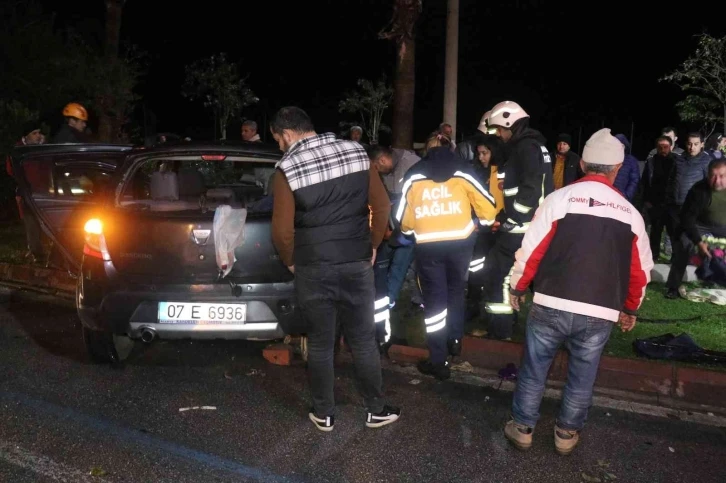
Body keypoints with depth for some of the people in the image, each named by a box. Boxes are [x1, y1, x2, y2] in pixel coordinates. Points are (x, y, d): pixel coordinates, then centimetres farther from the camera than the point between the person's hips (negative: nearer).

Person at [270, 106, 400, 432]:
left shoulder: (288, 168, -10)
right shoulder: (356, 152, 0)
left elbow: (282, 230, -13)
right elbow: (382, 206, 1)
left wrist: (290, 261, 5)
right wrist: (372, 246, 12)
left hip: (313, 269, -2)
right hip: (357, 264, 3)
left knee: (320, 345, 12)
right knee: (364, 342, 14)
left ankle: (324, 414, 25)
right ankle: (377, 410, 25)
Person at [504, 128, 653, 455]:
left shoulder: (560, 198, -5)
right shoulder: (630, 213, 4)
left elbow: (531, 250, -5)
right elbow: (641, 270, 11)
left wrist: (518, 288, 8)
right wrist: (630, 308, 25)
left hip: (552, 305, -2)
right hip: (600, 314, 2)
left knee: (534, 370, 13)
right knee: (582, 377, 17)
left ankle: (522, 429, 25)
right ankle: (566, 434, 31)